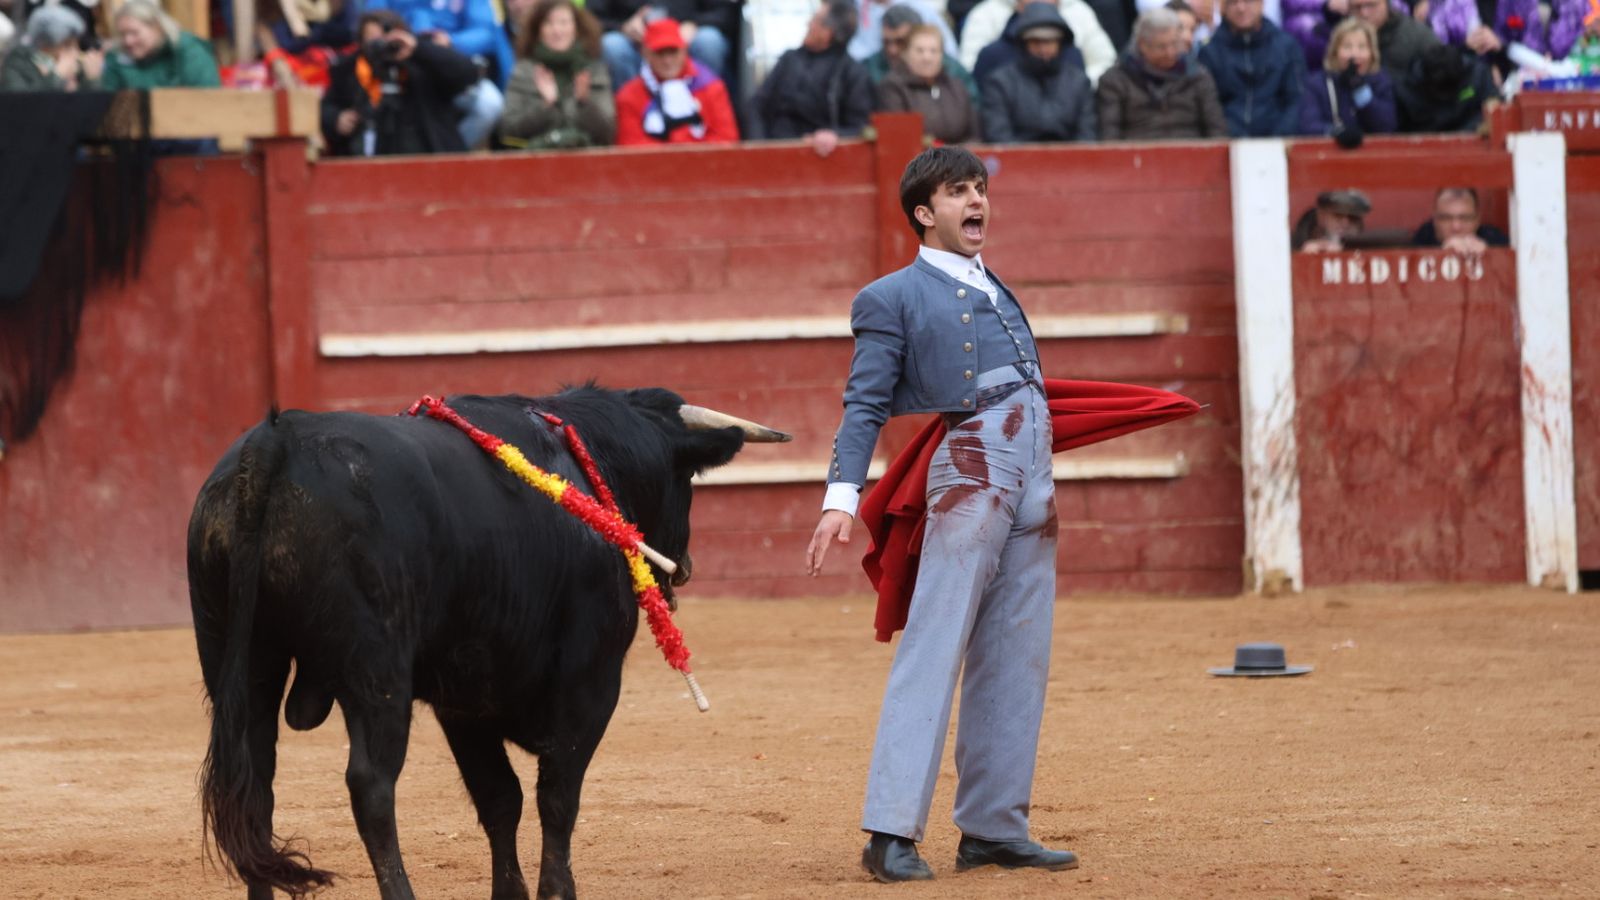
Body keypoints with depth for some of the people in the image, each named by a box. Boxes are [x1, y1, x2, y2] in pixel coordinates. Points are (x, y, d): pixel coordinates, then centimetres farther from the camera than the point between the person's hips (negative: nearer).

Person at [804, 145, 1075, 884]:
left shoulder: (996, 293, 26)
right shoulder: (895, 297, 5)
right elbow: (864, 407, -2)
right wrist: (843, 496, -13)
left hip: (1033, 482, 7)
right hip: (968, 470, -7)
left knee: (1015, 662, 5)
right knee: (934, 651, -12)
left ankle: (992, 828, 9)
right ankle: (891, 832, -15)